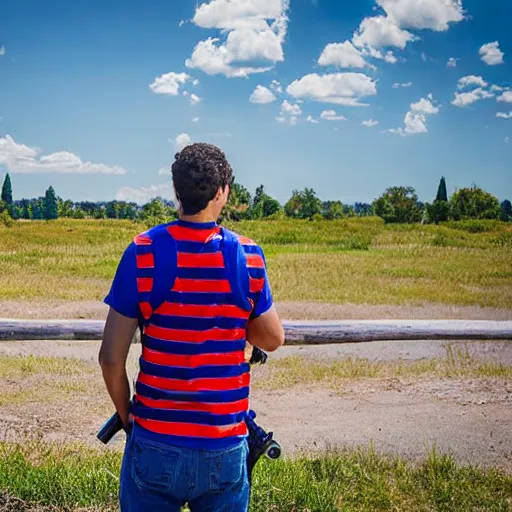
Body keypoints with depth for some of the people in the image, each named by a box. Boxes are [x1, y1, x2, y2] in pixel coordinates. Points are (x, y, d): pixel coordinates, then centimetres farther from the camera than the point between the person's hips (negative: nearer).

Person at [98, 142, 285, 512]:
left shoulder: (143, 253, -11)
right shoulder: (247, 255, -8)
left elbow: (111, 359, -9)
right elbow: (273, 340, 5)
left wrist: (126, 413, 7)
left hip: (156, 440, -1)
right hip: (225, 445, 1)